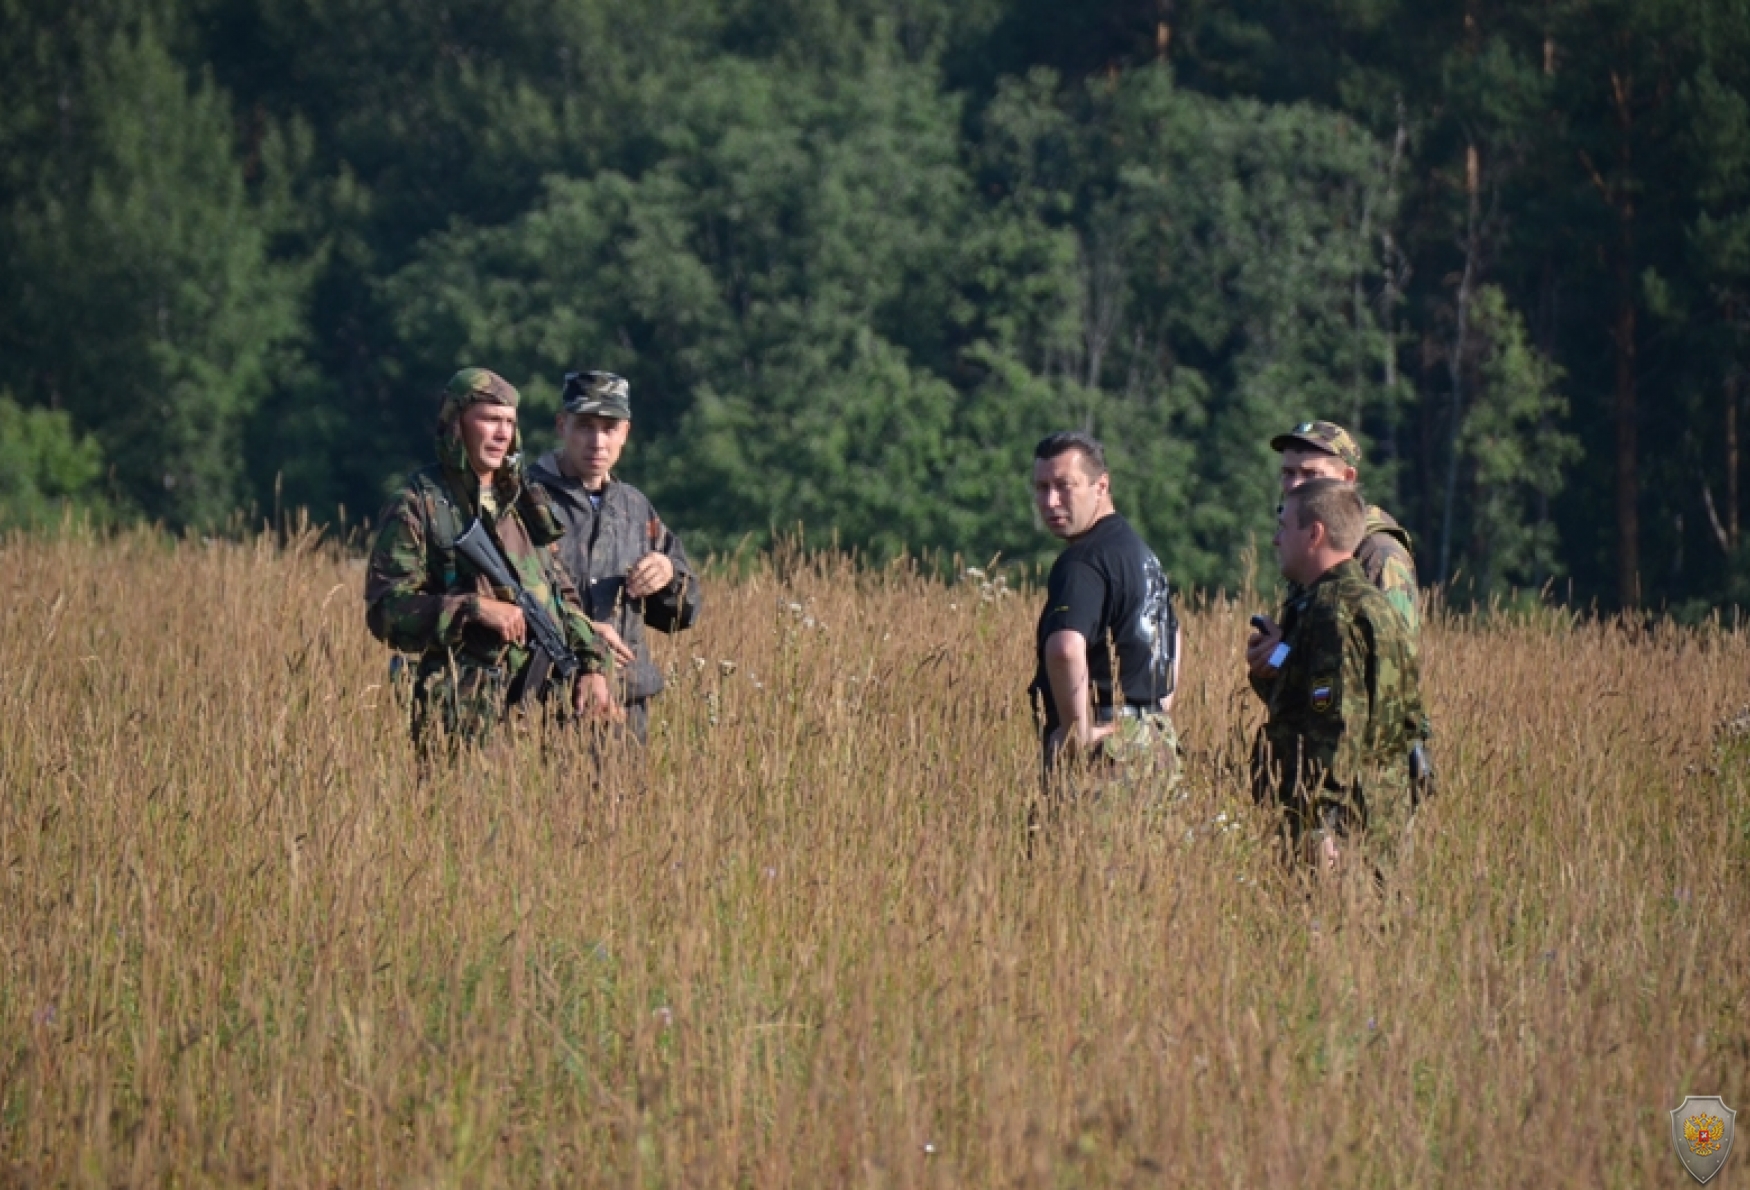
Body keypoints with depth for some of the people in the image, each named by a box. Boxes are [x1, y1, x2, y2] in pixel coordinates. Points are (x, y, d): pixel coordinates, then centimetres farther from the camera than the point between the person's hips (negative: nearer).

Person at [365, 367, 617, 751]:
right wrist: (474, 609, -19)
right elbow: (385, 610, -9)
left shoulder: (524, 503, 19)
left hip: (540, 704, 5)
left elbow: (563, 596, 23)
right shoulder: (417, 506, -1)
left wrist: (593, 665, 8)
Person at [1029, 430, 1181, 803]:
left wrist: (1078, 730, -21)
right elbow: (1171, 636, 34)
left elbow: (1065, 650, -32)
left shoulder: (1083, 561, -14)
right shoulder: (1141, 551, 18)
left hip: (1106, 747, -10)